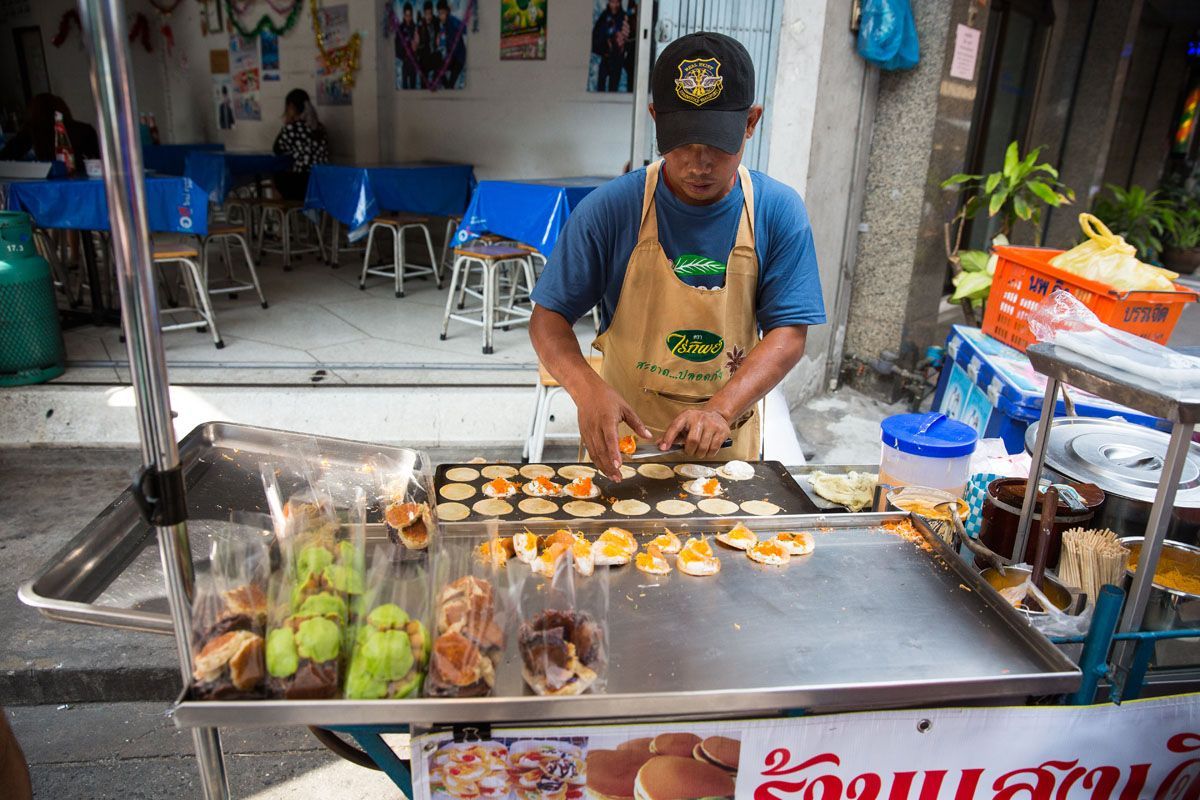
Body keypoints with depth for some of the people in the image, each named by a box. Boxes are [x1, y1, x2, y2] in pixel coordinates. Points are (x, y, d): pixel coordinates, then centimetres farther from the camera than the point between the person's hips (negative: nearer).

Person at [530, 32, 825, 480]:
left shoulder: (779, 214, -11)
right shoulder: (609, 210, -15)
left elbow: (788, 335, -11)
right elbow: (549, 317, -11)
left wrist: (720, 411, -27)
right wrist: (587, 388, -30)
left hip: (727, 446, 2)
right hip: (622, 441, -1)